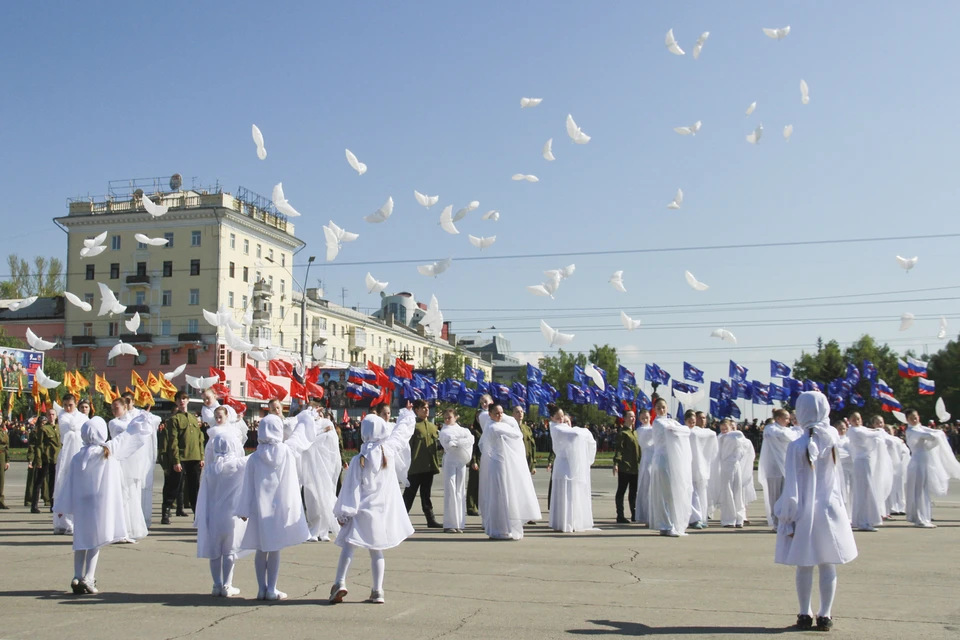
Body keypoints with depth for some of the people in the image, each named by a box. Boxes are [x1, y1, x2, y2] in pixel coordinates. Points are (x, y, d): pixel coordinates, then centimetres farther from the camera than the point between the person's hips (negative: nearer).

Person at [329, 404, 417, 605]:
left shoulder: (359, 460, -13)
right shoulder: (390, 449, -5)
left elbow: (350, 488, -12)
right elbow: (402, 430, 14)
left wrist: (343, 511, -6)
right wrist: (408, 413, 31)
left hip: (363, 510, -4)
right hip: (384, 509, 4)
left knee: (348, 544, 0)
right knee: (376, 550, 11)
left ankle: (340, 583, -14)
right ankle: (377, 591, 10)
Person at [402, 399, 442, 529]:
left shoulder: (433, 426, 15)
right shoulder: (413, 425, -6)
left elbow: (437, 445, 19)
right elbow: (408, 445, -10)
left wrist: (437, 463, 11)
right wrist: (408, 462, -14)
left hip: (429, 466, 6)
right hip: (416, 466, -6)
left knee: (426, 494, 12)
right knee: (409, 493, 1)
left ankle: (431, 520, 14)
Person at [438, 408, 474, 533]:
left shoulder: (463, 430, 15)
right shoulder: (443, 431, 7)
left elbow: (470, 440, -2)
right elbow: (447, 445, -10)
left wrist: (456, 442, -8)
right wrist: (462, 442, -9)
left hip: (461, 461, 3)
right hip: (449, 461, -3)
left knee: (460, 492, 3)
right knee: (450, 491, -9)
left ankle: (459, 523, 6)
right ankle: (449, 524, -9)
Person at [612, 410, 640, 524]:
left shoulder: (635, 432, 17)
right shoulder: (623, 433, -9)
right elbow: (618, 449, -16)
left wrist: (640, 463, 22)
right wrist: (616, 463, -25)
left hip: (635, 467, 8)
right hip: (624, 467, -8)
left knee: (633, 492, 13)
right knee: (621, 491, -1)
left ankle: (634, 514, 21)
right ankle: (620, 516, 2)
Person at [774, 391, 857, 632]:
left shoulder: (797, 446, -13)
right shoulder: (832, 437, -4)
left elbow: (792, 488, -13)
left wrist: (787, 518, -6)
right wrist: (818, 400, 18)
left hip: (805, 514, -3)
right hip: (830, 510, 3)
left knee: (804, 567, 6)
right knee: (828, 566, 8)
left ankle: (805, 615, 13)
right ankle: (825, 615, 11)